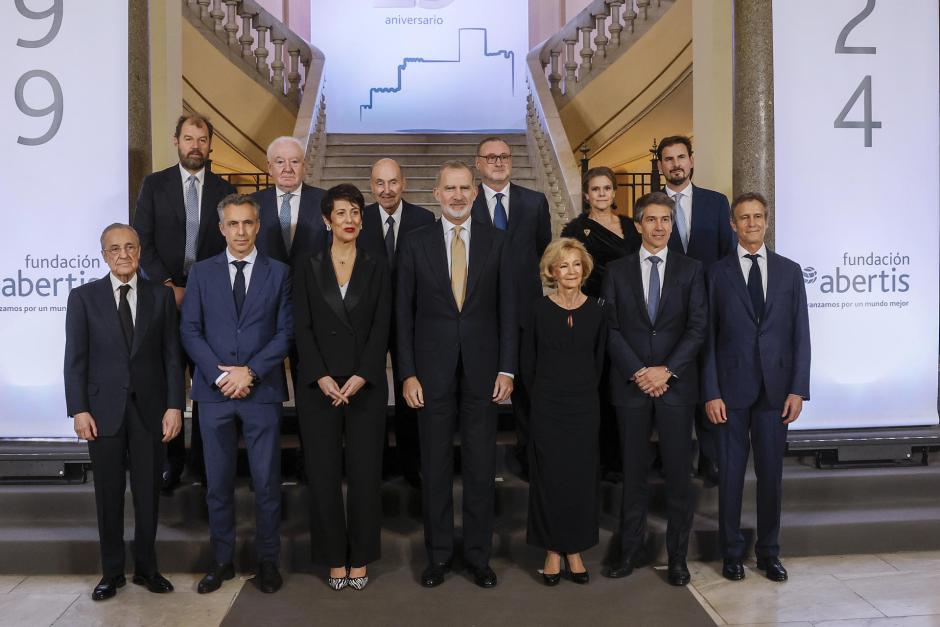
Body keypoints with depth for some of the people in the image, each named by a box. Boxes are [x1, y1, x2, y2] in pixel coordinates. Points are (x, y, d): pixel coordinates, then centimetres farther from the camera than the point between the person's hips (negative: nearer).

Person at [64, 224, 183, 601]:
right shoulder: (83, 297, 3)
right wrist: (78, 410, -7)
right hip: (104, 408, 0)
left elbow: (172, 355, 3)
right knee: (108, 494, 8)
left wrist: (174, 405, -4)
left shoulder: (161, 296, 5)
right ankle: (112, 572, 21)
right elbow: (75, 358, 0)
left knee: (148, 492, 8)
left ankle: (146, 568, 22)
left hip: (150, 407, 1)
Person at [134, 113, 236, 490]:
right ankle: (171, 458, 14)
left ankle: (203, 458, 14)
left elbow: (230, 247, 7)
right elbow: (143, 242, 1)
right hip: (166, 295, 0)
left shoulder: (224, 190, 8)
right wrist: (169, 286, -9)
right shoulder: (154, 185, 6)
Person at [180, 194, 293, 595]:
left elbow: (286, 332, 0)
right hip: (214, 392, 1)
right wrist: (219, 374, -9)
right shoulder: (202, 272, 8)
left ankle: (268, 561, 18)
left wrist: (250, 371, -11)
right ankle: (222, 560, 23)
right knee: (218, 482, 9)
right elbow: (190, 331, 3)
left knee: (267, 482, 4)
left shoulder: (278, 273, 5)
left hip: (262, 391, -1)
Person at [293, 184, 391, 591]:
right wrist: (321, 377, -12)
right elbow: (302, 328, 0)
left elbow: (381, 328, -1)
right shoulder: (308, 269, 6)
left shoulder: (376, 269, 6)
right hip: (318, 385, 0)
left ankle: (360, 558, 17)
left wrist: (361, 377, -12)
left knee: (365, 472, 2)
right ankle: (334, 558, 18)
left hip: (366, 385, 0)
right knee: (324, 472, 4)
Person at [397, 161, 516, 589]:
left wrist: (507, 369, -3)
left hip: (482, 369, 1)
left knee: (481, 466, 7)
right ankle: (438, 554, 22)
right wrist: (407, 373, -4)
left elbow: (507, 308, 3)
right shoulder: (416, 244, 2)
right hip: (432, 371, 0)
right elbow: (403, 313, 2)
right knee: (435, 466, 8)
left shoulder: (495, 241, 3)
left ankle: (478, 555, 22)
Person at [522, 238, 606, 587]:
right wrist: (543, 395, 4)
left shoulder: (596, 311, 1)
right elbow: (527, 363, 3)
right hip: (547, 408, -1)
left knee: (582, 477, 6)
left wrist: (585, 391, 7)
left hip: (585, 407, 2)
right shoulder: (539, 311, -3)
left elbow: (599, 361, 9)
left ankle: (575, 552, 20)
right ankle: (552, 552, 17)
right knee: (549, 477, 3)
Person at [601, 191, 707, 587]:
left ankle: (677, 554, 16)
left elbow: (698, 327, -1)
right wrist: (637, 372, -9)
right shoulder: (617, 271, 7)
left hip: (676, 383, 0)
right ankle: (630, 548, 20)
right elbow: (610, 328, 1)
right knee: (634, 470, 8)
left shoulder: (690, 270, 6)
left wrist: (667, 370, -11)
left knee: (678, 472, 4)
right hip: (630, 384, 1)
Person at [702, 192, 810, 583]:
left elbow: (800, 334, 6)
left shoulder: (789, 271, 8)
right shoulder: (717, 273, 3)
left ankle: (768, 552, 24)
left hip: (774, 389, 2)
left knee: (771, 473, 9)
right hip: (732, 389, -1)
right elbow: (708, 337, 0)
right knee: (730, 472, 5)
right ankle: (732, 552, 20)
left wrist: (798, 389, -2)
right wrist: (711, 393, -6)